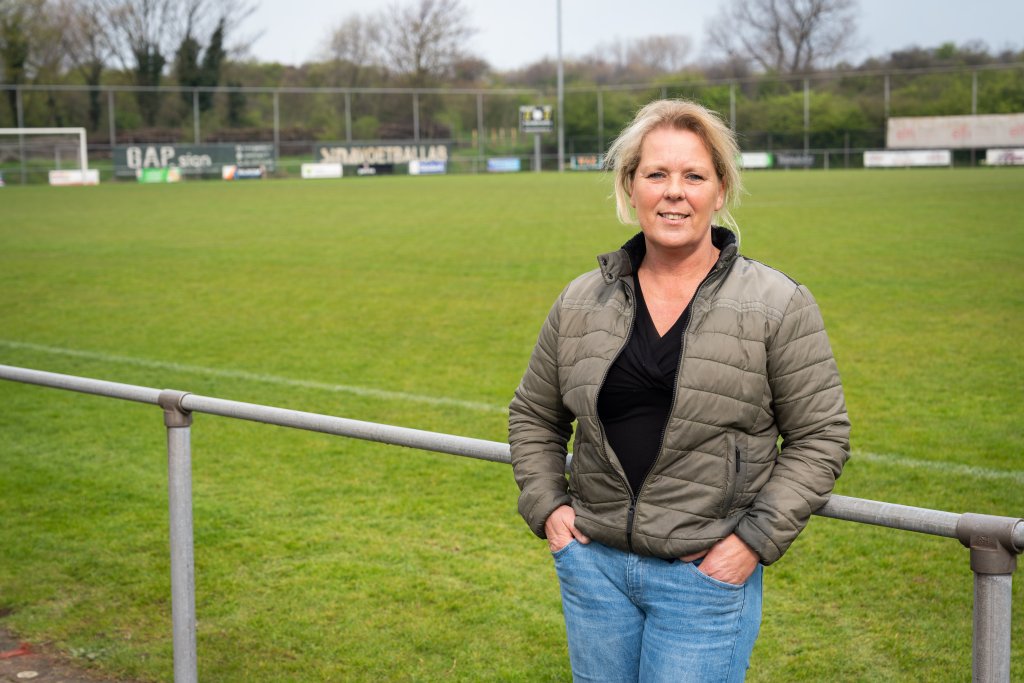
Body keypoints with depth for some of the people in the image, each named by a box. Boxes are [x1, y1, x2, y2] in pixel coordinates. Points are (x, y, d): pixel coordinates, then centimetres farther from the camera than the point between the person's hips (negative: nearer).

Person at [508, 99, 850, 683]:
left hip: (707, 576, -3)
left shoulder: (778, 306, -5)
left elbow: (820, 436, -4)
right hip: (594, 563, 4)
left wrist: (756, 538, -11)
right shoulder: (582, 302, 4)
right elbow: (534, 415, 17)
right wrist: (546, 505, 4)